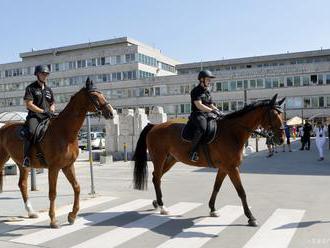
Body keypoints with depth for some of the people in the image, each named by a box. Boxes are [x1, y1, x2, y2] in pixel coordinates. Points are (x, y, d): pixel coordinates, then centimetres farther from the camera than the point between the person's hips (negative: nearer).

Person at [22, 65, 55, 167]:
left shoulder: (48, 89, 19)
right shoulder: (31, 88, 1)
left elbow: (53, 103, 28)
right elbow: (29, 104, -9)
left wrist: (52, 109, 4)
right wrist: (43, 111, -16)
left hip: (48, 117, 6)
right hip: (34, 116, -6)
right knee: (31, 131, -33)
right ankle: (26, 157, -30)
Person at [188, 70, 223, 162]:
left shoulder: (207, 92, 20)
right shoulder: (196, 91, -5)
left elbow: (211, 105, 23)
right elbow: (199, 105, -17)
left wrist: (218, 111, 3)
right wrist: (212, 111, -21)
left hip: (207, 116, 9)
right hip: (197, 115, -9)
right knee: (202, 128, -38)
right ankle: (193, 151, -30)